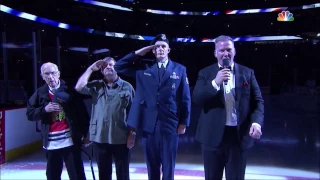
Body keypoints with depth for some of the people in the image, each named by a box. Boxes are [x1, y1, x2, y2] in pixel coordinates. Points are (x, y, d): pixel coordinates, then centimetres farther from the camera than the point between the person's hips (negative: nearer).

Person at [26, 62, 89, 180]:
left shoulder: (69, 90, -4)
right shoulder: (40, 93, 6)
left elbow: (82, 111, -2)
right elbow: (30, 114, 7)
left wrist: (84, 132, -5)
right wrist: (44, 109, -11)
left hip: (70, 140, -3)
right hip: (51, 142, 4)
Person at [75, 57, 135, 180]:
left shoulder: (127, 87, 2)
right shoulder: (96, 86, 9)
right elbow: (79, 87, -7)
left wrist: (132, 134, -4)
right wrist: (91, 69, 0)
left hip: (121, 138, -2)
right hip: (100, 137, 3)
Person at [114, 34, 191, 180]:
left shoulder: (179, 69, 6)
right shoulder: (143, 67, 8)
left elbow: (185, 97, 4)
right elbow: (118, 67, 7)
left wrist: (184, 122, -1)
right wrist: (137, 54, 0)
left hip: (170, 124, -1)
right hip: (148, 124, 1)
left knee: (168, 165, 8)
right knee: (152, 165, 12)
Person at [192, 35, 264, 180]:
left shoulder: (247, 73, 6)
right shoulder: (205, 73, 3)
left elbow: (258, 101, 4)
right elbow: (196, 99, -8)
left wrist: (257, 122, -14)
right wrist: (215, 83, -20)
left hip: (239, 135, 0)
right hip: (213, 135, 0)